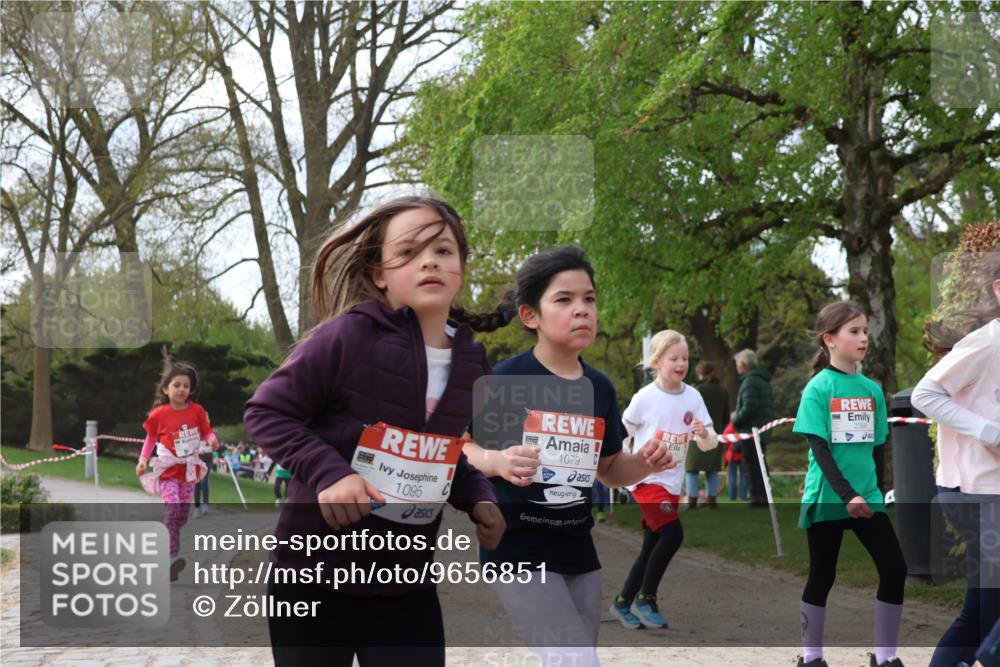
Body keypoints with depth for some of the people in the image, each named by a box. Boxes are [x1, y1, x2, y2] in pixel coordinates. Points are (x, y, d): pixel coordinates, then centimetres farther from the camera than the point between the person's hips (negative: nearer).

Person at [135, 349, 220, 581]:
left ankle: (167, 540, 33)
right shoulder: (159, 414, -8)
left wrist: (212, 440, -20)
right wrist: (143, 460, -5)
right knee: (172, 510, -20)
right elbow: (151, 438, 5)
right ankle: (173, 557, -23)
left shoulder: (197, 411, -4)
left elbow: (206, 432, 3)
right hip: (168, 469, -3)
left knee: (183, 514, 11)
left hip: (189, 469, 3)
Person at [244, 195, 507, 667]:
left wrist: (477, 498, 1)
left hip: (408, 583, 5)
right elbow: (266, 411, -11)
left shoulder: (471, 363, 3)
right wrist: (328, 472, -24)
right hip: (314, 573, -4)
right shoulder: (348, 336, -17)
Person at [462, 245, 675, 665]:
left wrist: (644, 463, -4)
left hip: (578, 551, 7)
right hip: (518, 550, -7)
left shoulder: (600, 388, 6)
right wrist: (497, 461, -27)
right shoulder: (505, 380, -13)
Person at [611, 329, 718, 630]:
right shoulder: (645, 397, -13)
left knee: (652, 546, 10)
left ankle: (623, 603, 25)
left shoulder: (693, 397, -3)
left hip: (672, 482, 5)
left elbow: (709, 444, -4)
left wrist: (704, 434, -25)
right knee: (673, 534, -19)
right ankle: (646, 599, -4)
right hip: (646, 478, -5)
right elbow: (622, 432, 0)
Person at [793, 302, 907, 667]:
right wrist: (847, 495, -22)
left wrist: (872, 490, 13)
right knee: (822, 577, 5)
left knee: (895, 569, -2)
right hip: (826, 498, -5)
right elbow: (819, 449, -15)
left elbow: (877, 447, 13)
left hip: (867, 496, 5)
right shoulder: (818, 388, -10)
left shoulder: (872, 389, 6)